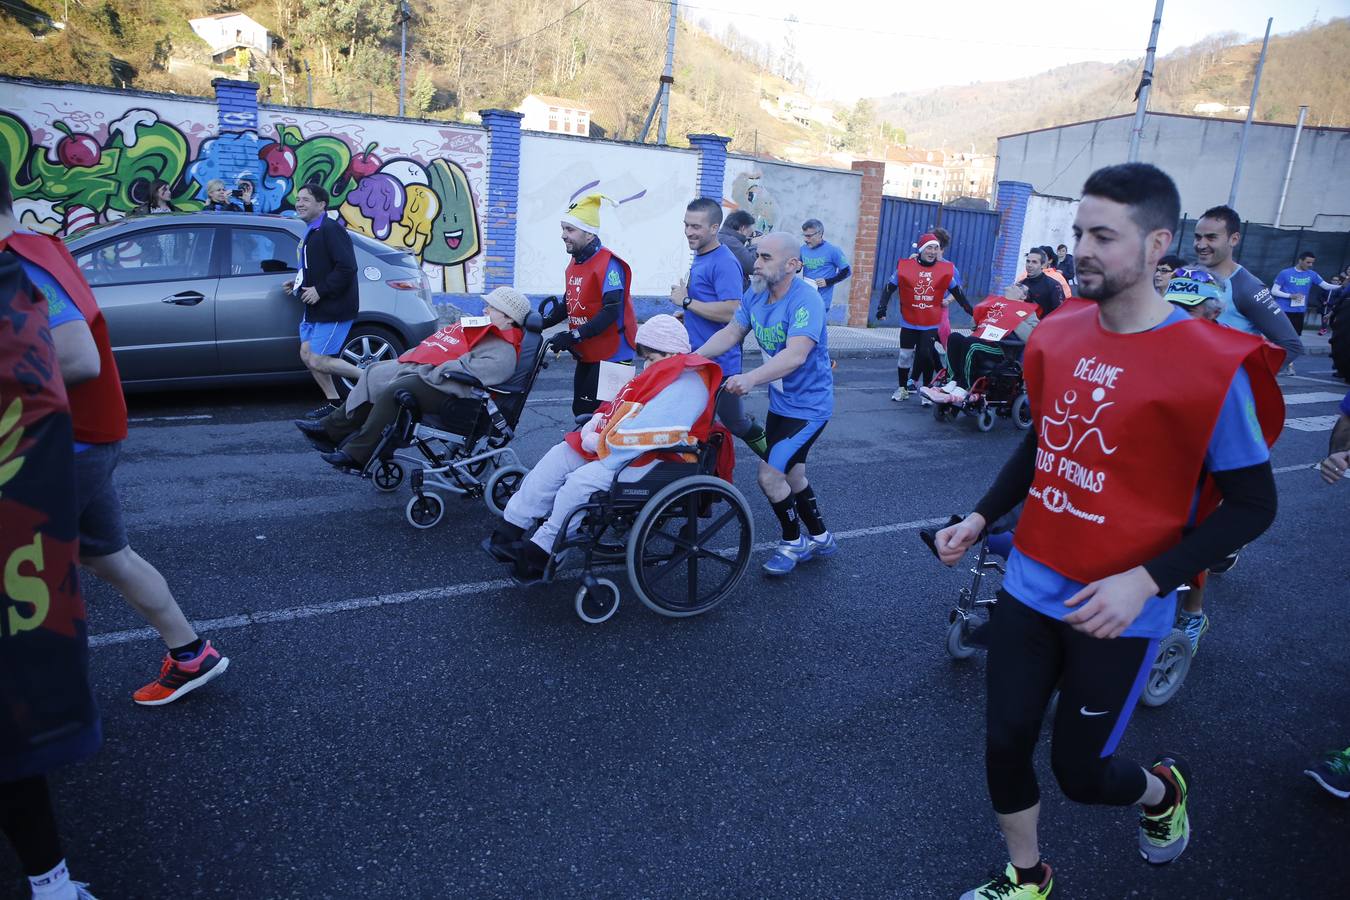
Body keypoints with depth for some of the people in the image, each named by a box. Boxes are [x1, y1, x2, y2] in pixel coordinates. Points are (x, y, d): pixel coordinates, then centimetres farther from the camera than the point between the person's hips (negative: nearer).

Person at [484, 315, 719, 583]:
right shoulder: (662, 374, 14)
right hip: (627, 447, 11)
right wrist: (596, 423, -3)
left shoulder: (685, 384, -21)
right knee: (558, 457, 4)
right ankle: (511, 529, 5)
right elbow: (619, 409, 17)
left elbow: (643, 433, -29)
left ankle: (540, 552, -8)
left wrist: (599, 442, -18)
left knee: (580, 481, -24)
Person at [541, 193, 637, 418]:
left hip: (611, 356, -9)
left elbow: (611, 312, -26)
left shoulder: (608, 264, -18)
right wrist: (546, 321, 2)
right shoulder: (575, 263, 10)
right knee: (581, 412, 15)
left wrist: (574, 336, -28)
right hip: (586, 355, 9)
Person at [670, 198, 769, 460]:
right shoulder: (700, 257, 12)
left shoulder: (724, 263, -18)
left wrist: (686, 301, -20)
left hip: (719, 364, -9)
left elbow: (731, 312, -28)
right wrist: (686, 315, 9)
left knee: (736, 424, 7)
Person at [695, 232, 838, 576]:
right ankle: (820, 538, 39)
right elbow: (731, 332, 2)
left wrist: (750, 378, -54)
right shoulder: (756, 293, -3)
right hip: (780, 402, 9)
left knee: (770, 475, -12)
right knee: (791, 475, 20)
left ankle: (793, 542, 13)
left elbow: (795, 355, -40)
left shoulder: (805, 300, -28)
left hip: (807, 406, -9)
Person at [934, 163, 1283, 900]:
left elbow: (1252, 504, -11)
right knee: (1005, 741, 10)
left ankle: (1163, 791, 46)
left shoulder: (1212, 364, -18)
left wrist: (1145, 581, -22)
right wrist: (980, 518, 6)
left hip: (1117, 610, -4)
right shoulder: (1057, 335, -1)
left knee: (1078, 770, 10)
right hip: (1029, 585, 5)